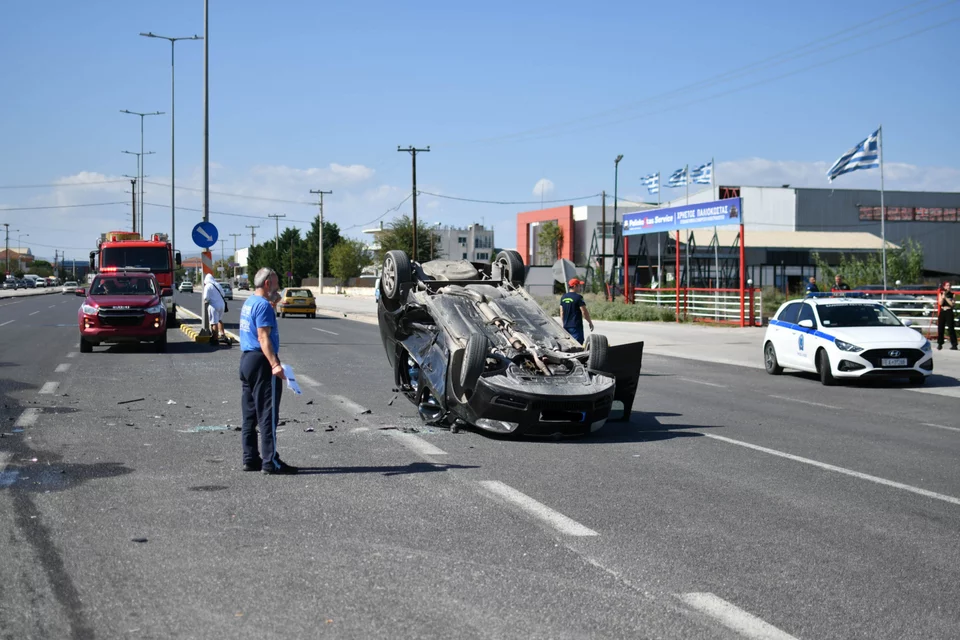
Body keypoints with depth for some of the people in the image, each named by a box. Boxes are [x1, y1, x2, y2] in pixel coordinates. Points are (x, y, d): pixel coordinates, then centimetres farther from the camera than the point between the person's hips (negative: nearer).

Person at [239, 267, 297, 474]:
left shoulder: (248, 303, 16)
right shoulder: (263, 305, -14)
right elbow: (263, 337, -23)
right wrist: (274, 364, -29)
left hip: (246, 359, 10)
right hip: (261, 361, -10)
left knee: (250, 414, 12)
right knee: (268, 414, -8)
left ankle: (250, 458, 16)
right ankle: (270, 462, -8)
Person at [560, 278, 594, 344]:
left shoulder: (563, 297, 9)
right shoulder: (578, 297, -12)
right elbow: (584, 312, -12)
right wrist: (590, 322, 0)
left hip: (566, 326, 7)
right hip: (576, 326, -7)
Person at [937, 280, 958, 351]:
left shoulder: (952, 294, 1)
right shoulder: (941, 294, 7)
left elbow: (953, 304, -8)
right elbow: (940, 303, -4)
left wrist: (946, 297, -13)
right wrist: (943, 296, -15)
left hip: (949, 312, -2)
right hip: (942, 312, 2)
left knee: (951, 328, -6)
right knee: (940, 328, 3)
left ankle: (954, 345, -3)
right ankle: (940, 344, 14)